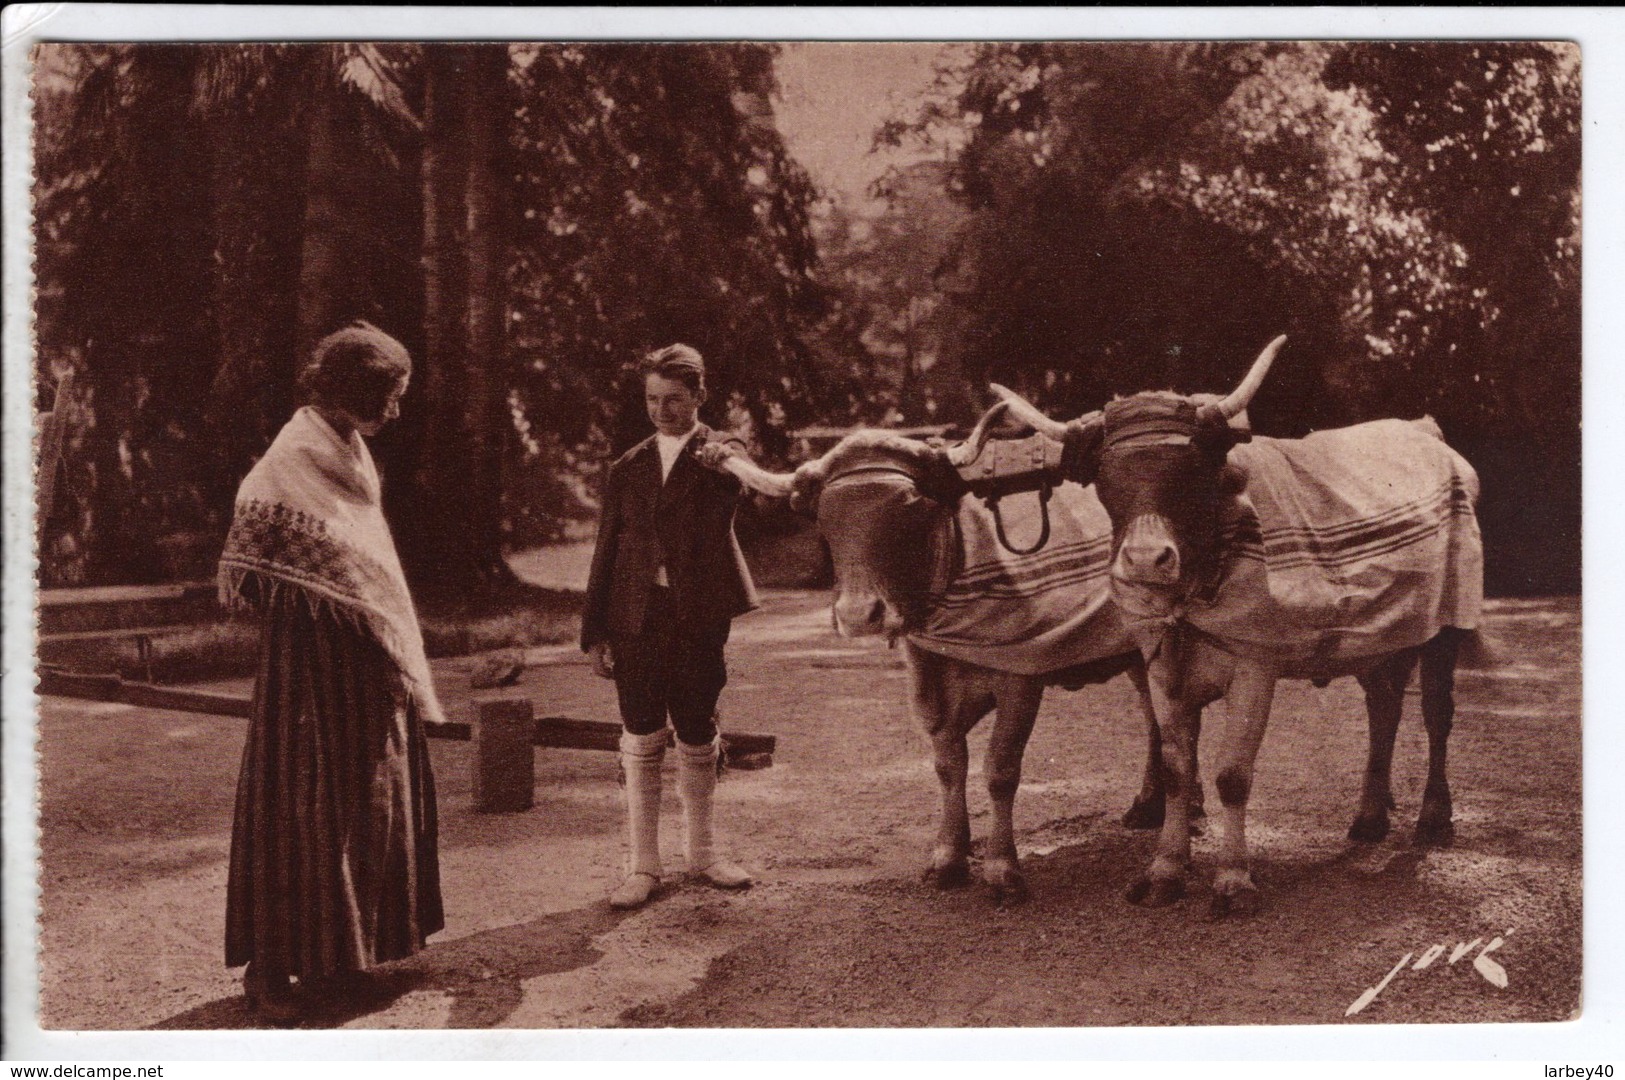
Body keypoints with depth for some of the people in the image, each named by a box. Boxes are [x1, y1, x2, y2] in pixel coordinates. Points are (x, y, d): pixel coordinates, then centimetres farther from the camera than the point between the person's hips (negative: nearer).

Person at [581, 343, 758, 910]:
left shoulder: (719, 457, 2)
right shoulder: (629, 468, 9)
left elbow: (736, 489, -22)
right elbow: (605, 553, 9)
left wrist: (704, 453, -37)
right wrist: (594, 632, 6)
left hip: (698, 618, -1)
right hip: (636, 618, 2)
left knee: (698, 741, 10)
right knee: (641, 742, 3)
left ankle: (702, 852, 27)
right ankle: (643, 866, 13)